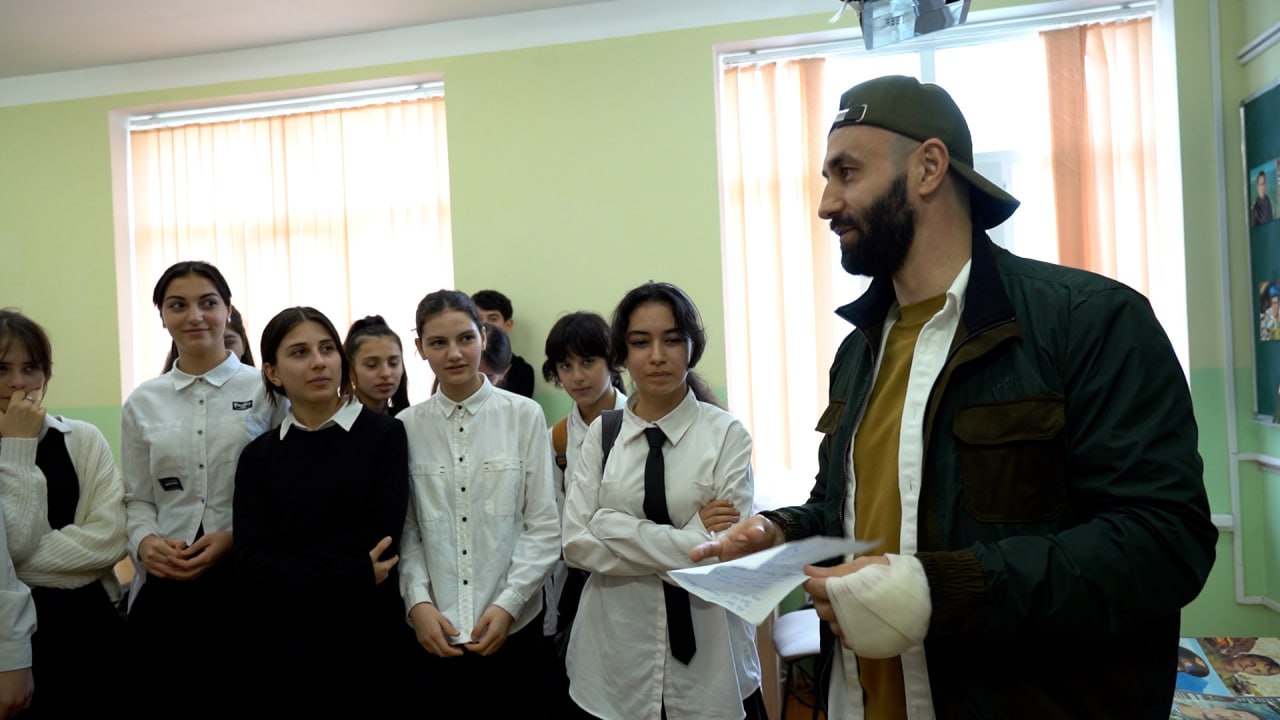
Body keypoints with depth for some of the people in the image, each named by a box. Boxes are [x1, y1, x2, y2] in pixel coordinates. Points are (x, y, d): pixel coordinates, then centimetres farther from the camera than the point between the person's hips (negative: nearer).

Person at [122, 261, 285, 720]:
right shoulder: (143, 403, 9)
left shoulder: (267, 390, -1)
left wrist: (234, 537, -14)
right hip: (165, 583, 3)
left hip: (244, 578, -3)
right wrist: (145, 543, -8)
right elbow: (137, 500, 11)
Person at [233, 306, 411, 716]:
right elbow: (252, 564, -6)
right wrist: (353, 575, -16)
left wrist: (290, 570, -8)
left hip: (365, 645, -2)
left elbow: (381, 545, -12)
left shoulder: (383, 435, -4)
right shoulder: (259, 456, 5)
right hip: (277, 648, 2)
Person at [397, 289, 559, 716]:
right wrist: (418, 601, -8)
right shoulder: (407, 428, 0)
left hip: (513, 627, -1)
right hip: (433, 632, 1)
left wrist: (507, 604, -10)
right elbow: (406, 530, 4)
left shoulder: (524, 416, -5)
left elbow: (544, 525, -4)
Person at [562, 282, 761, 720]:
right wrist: (692, 536, -15)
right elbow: (577, 544, -8)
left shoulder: (726, 433, -8)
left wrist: (617, 529, -17)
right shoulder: (601, 434, -1)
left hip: (707, 665, -2)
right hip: (613, 660, 2)